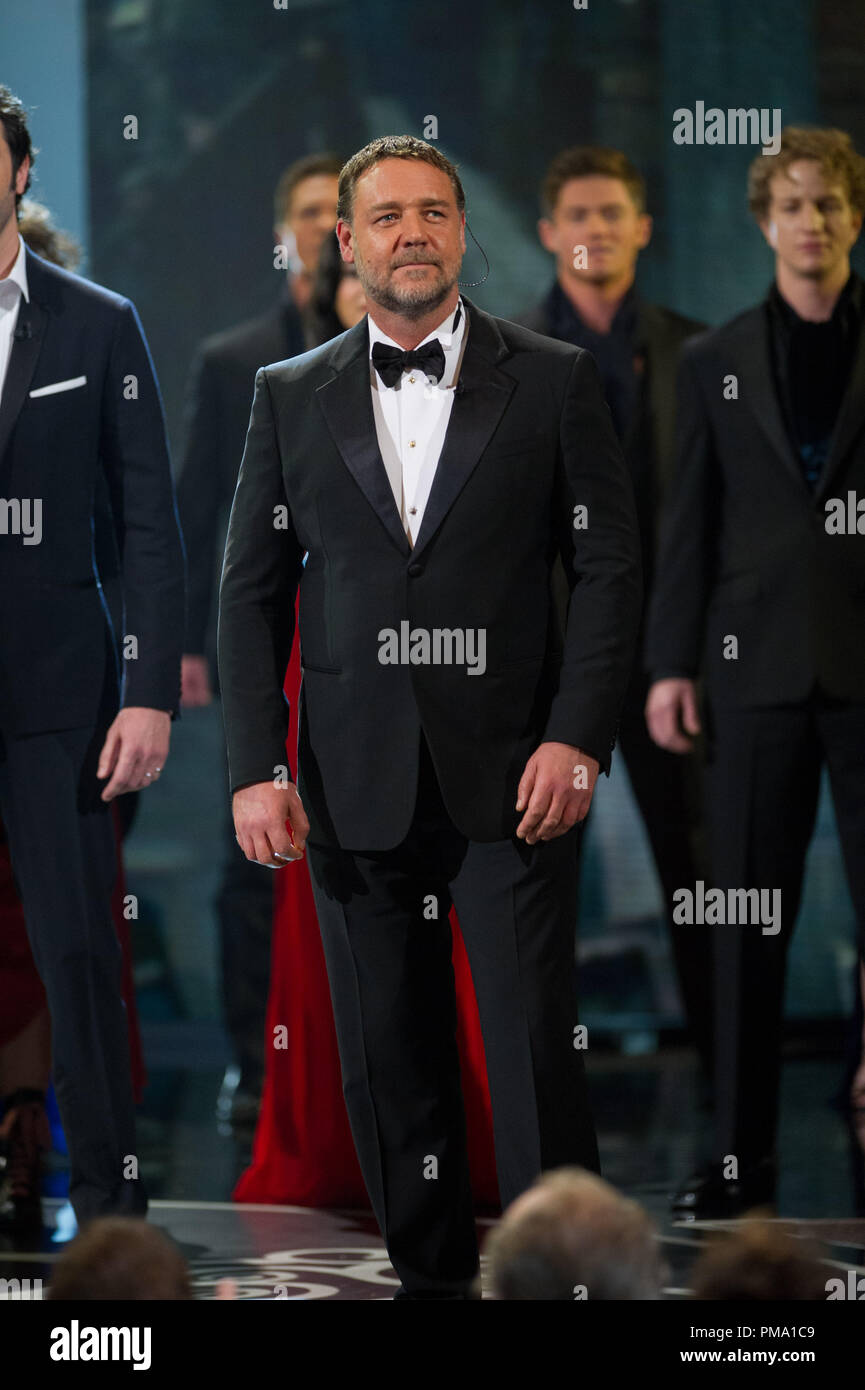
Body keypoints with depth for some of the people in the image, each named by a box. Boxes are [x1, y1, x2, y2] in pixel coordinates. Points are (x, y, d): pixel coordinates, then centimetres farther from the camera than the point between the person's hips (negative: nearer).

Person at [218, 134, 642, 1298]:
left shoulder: (554, 381, 5)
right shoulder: (291, 396, 10)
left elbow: (610, 567, 3)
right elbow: (251, 590, 10)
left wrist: (578, 738, -8)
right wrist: (255, 768, 0)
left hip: (511, 772, -2)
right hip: (356, 783, 2)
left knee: (536, 1052, -8)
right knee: (388, 1065, 5)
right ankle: (430, 1276, 14)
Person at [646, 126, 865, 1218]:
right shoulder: (715, 362, 11)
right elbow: (690, 522, 9)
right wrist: (670, 662, 2)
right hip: (760, 665, 2)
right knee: (744, 919, 3)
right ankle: (742, 1151, 8)